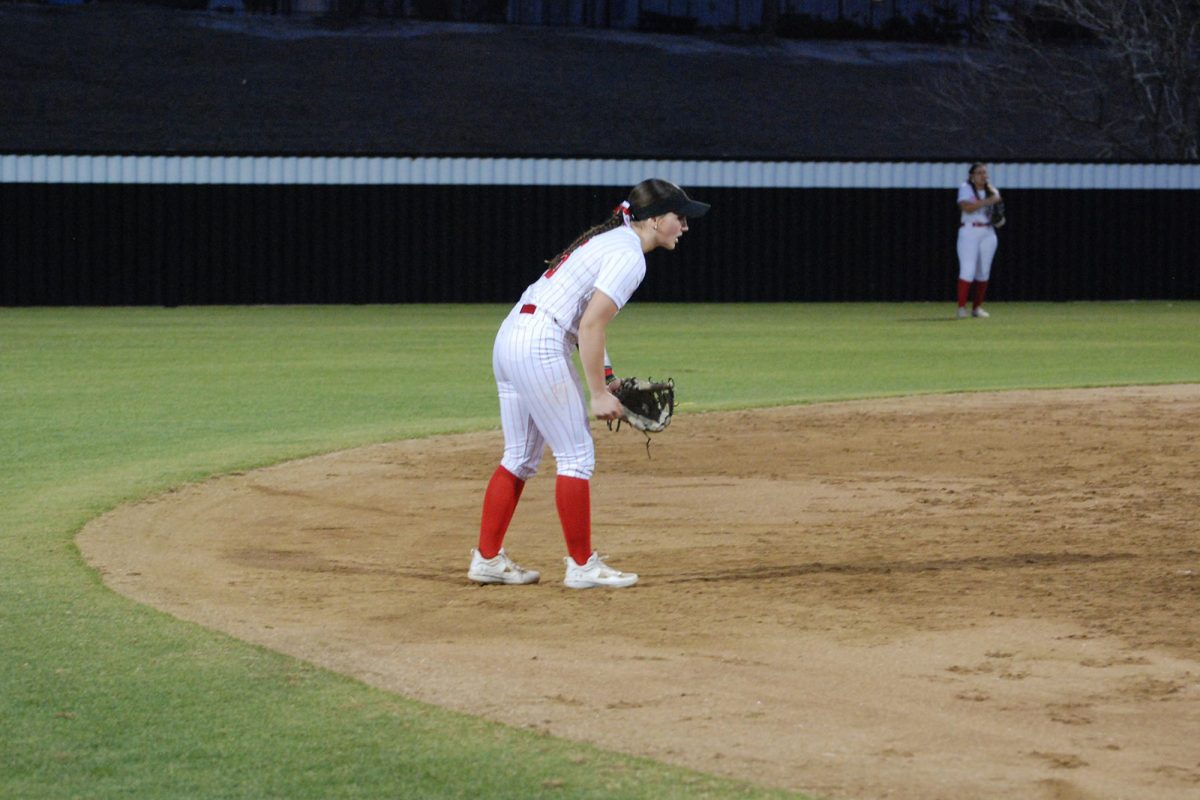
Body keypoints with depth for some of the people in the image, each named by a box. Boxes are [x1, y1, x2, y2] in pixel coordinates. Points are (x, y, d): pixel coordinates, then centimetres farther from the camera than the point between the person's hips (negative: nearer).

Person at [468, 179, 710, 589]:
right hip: (542, 346, -10)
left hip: (510, 336, 10)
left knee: (521, 457, 15)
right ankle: (581, 566, 4)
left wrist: (606, 377, 15)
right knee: (576, 455, -1)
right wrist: (598, 394, -14)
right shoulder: (629, 256, -12)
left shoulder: (609, 239, 18)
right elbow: (590, 326, -19)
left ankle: (487, 558, 19)